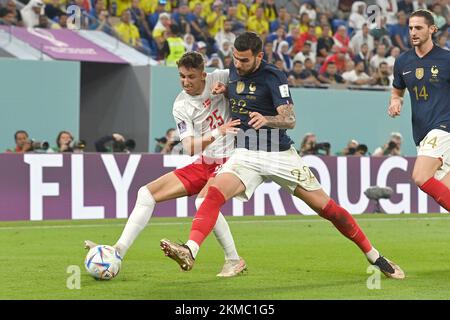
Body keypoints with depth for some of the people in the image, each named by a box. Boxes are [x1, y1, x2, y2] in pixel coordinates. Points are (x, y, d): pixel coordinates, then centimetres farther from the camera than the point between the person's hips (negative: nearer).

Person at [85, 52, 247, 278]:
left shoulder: (219, 79, -10)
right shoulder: (181, 106, -4)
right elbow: (190, 148, -16)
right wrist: (216, 133, -32)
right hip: (204, 163, 5)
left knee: (203, 200, -33)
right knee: (148, 193, 0)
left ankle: (234, 260, -19)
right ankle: (118, 251, 3)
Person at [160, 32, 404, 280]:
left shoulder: (273, 77, -13)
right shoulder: (234, 70, 5)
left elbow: (290, 120, -21)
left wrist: (266, 120, -41)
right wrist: (224, 91, 5)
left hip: (279, 154, -4)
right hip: (245, 154, 4)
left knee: (325, 207, -3)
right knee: (214, 194, -24)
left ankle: (374, 257, 11)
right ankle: (190, 252, -37)